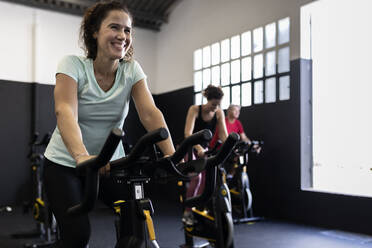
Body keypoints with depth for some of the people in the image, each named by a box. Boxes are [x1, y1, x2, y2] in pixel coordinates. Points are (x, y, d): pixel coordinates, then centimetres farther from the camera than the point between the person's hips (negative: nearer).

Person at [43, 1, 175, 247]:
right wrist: (82, 156, -51)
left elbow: (150, 113, -20)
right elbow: (66, 112, -32)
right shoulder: (73, 65, -16)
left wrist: (171, 153, -36)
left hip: (110, 162, 3)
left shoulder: (131, 69, -8)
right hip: (66, 163, -3)